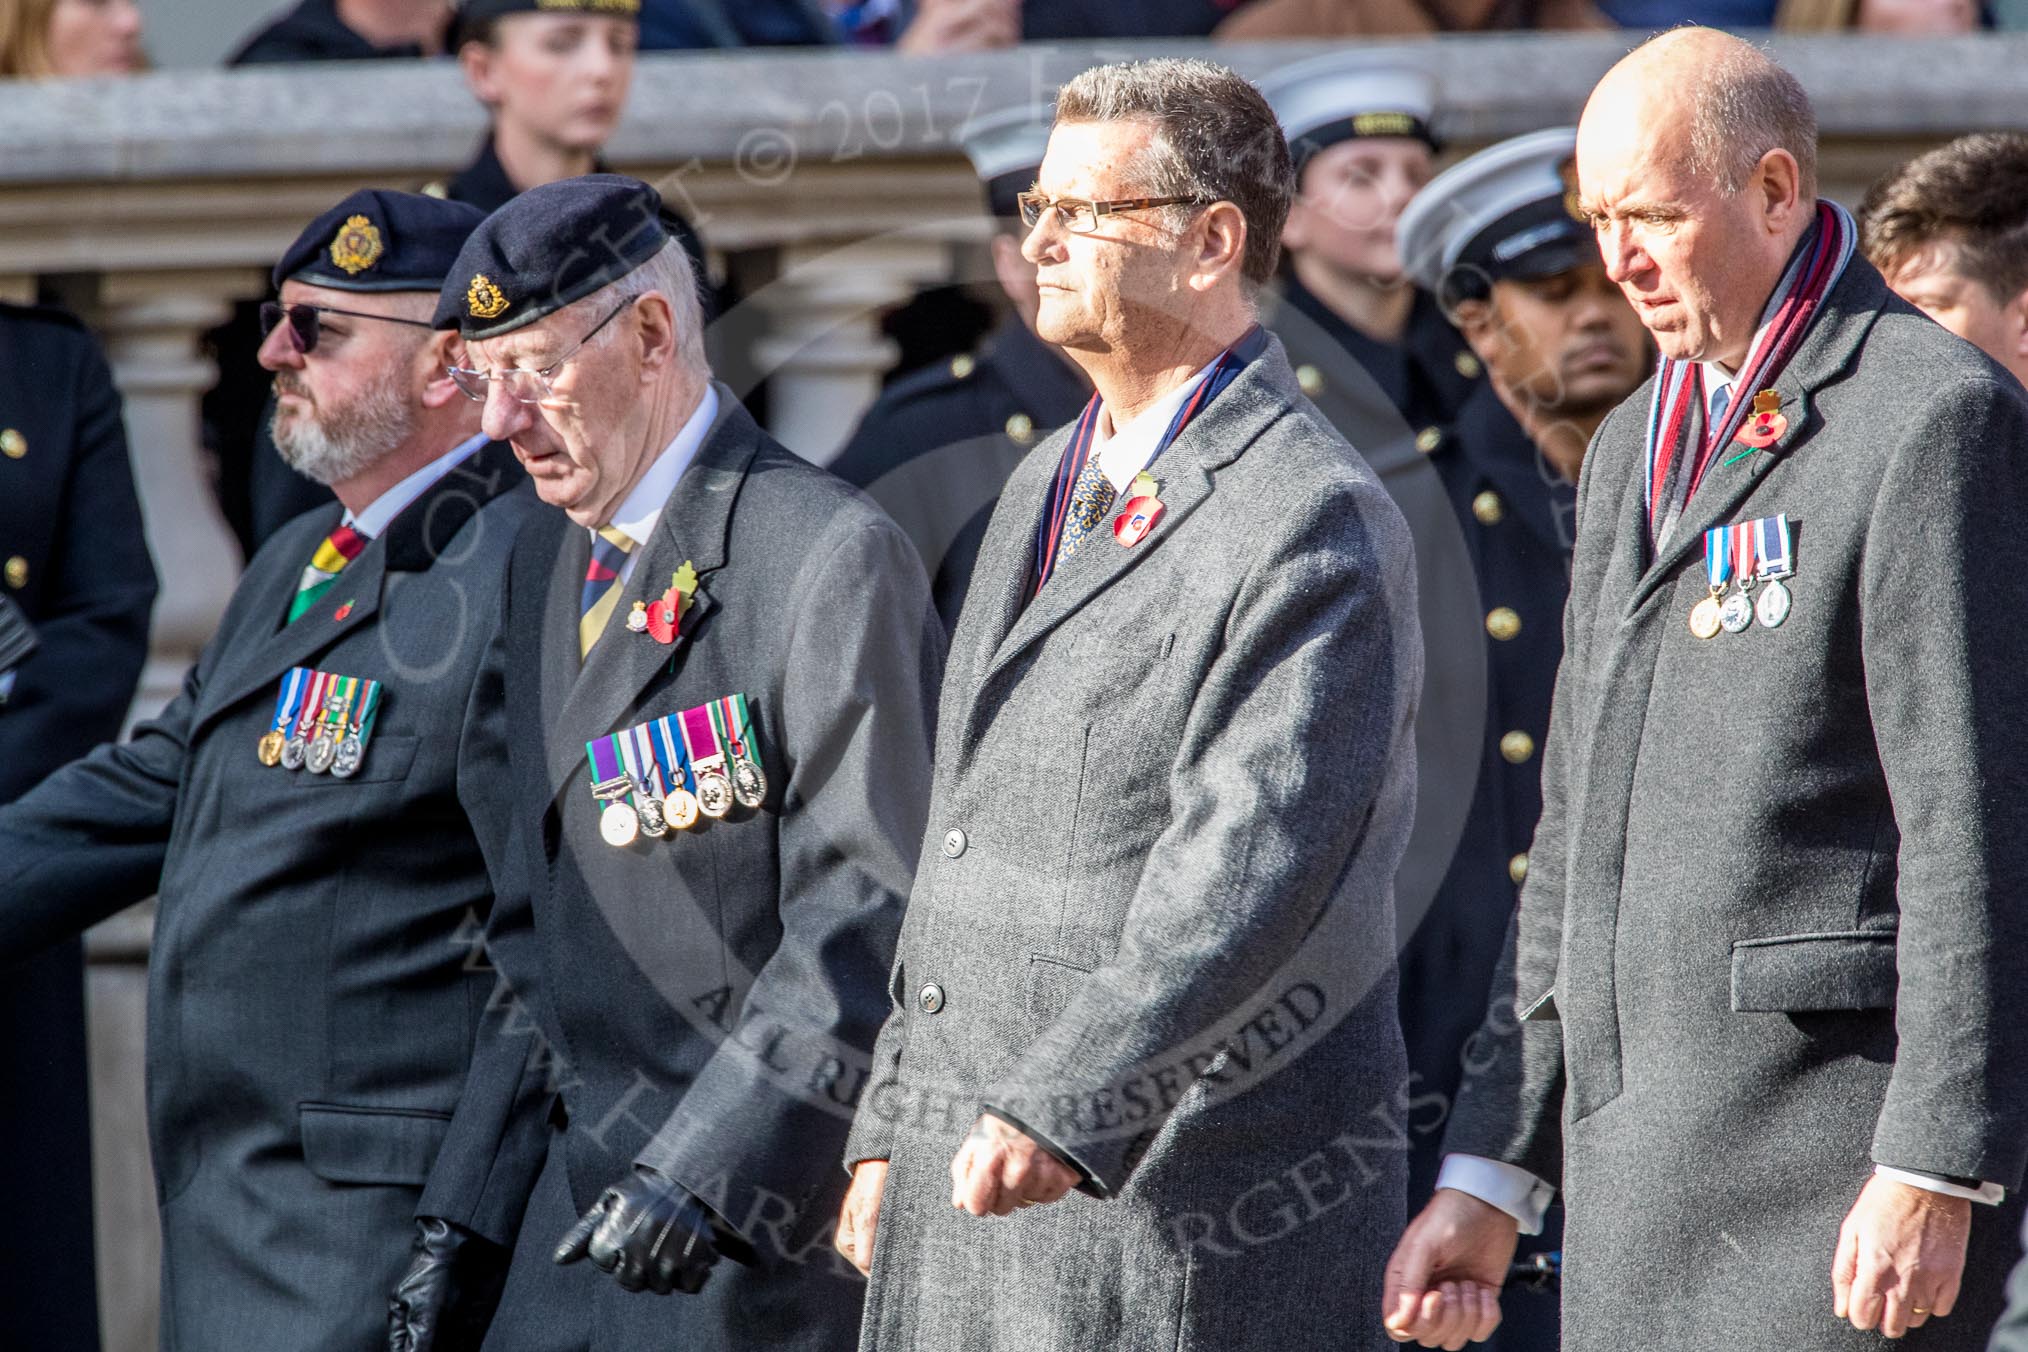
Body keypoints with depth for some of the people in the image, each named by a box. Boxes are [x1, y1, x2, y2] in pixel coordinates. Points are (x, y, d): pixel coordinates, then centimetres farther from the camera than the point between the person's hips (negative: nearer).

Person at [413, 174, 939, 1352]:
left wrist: (710, 1170, -23)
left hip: (779, 1227, -8)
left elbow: (872, 922, -18)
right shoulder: (548, 567, 15)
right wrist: (467, 1204, 13)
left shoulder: (828, 558, -12)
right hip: (589, 1201, 8)